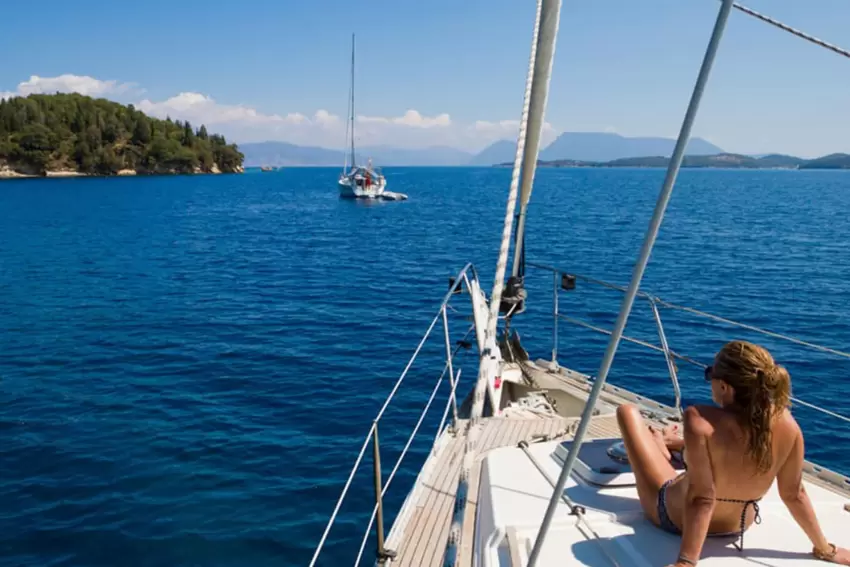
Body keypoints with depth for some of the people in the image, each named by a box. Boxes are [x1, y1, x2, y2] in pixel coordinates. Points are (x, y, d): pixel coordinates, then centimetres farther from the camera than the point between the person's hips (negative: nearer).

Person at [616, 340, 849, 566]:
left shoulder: (701, 421, -38)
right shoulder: (786, 424, -23)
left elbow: (702, 498, -36)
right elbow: (794, 494, -12)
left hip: (674, 516, -4)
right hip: (736, 526, 4)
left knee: (628, 410, 10)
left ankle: (660, 446, 42)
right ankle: (669, 442, 53)